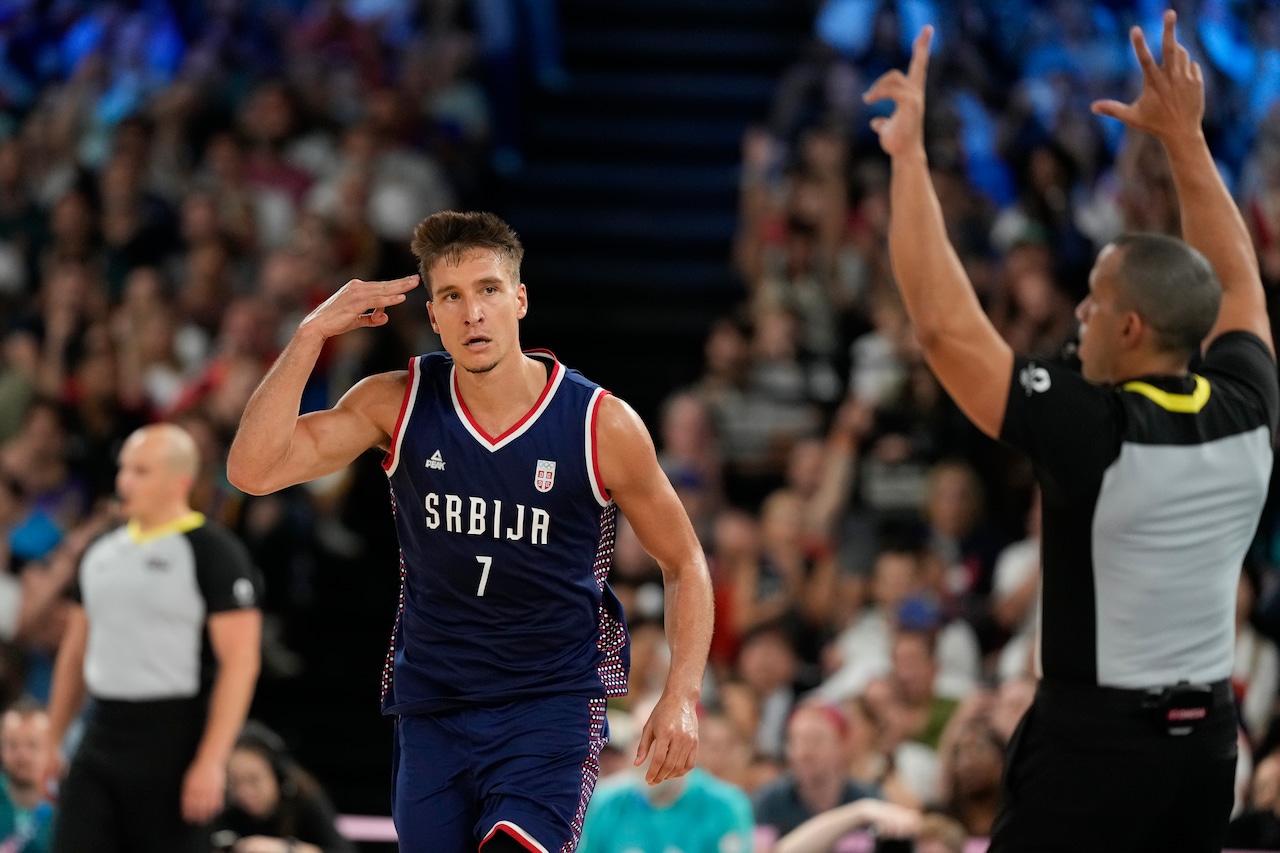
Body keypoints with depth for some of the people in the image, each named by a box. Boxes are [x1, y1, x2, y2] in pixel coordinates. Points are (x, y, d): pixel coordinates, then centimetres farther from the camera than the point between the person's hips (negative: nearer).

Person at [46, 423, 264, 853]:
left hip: (174, 747, -6)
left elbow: (240, 661, -14)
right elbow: (75, 653, 22)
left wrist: (211, 762, -20)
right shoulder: (103, 551, 14)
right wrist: (52, 742, 17)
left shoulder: (215, 552, -8)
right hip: (102, 735, 7)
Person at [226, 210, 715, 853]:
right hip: (431, 708, 3)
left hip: (552, 704, -3)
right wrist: (312, 334, -18)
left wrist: (682, 696, -9)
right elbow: (253, 470, -12)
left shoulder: (603, 425, -9)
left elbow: (683, 563, 3)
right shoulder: (397, 403, -4)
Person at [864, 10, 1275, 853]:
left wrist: (909, 154, -13)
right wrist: (1185, 136, 22)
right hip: (1207, 739, 7)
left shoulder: (1092, 432, -19)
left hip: (1095, 739, -7)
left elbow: (942, 321, -18)